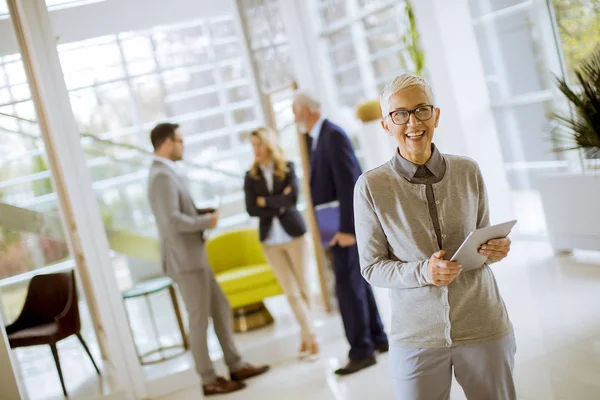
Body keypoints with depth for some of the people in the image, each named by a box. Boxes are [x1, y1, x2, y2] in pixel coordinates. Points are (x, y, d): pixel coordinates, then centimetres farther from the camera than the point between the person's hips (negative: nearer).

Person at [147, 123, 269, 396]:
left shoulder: (166, 173, 14)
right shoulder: (163, 176, -19)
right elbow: (172, 221, -28)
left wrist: (202, 212, 6)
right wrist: (206, 222, -15)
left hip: (194, 257, 10)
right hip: (184, 259, -10)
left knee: (221, 308, 15)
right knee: (199, 320, 0)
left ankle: (236, 366, 24)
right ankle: (209, 381, 13)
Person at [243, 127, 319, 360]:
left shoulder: (287, 167, 1)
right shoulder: (251, 176, 4)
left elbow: (293, 198, -13)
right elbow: (251, 210, -5)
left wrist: (265, 201, -8)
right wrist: (278, 206, -12)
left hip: (294, 233, -1)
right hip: (270, 239, 1)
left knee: (302, 288, 6)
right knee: (291, 292, -1)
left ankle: (305, 337, 17)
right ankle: (310, 336, 3)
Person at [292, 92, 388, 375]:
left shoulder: (333, 135, -16)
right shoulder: (316, 138, 13)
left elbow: (349, 184, -21)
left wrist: (347, 228, -23)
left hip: (345, 224, -10)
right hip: (336, 225, 10)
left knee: (348, 286, -6)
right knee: (357, 282, 15)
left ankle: (361, 350, 2)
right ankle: (377, 338, 26)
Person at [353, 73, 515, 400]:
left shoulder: (468, 172, -2)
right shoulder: (371, 186, -9)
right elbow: (371, 267, -3)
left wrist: (497, 249, -11)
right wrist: (422, 272, -20)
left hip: (484, 326, 2)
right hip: (417, 335, -2)